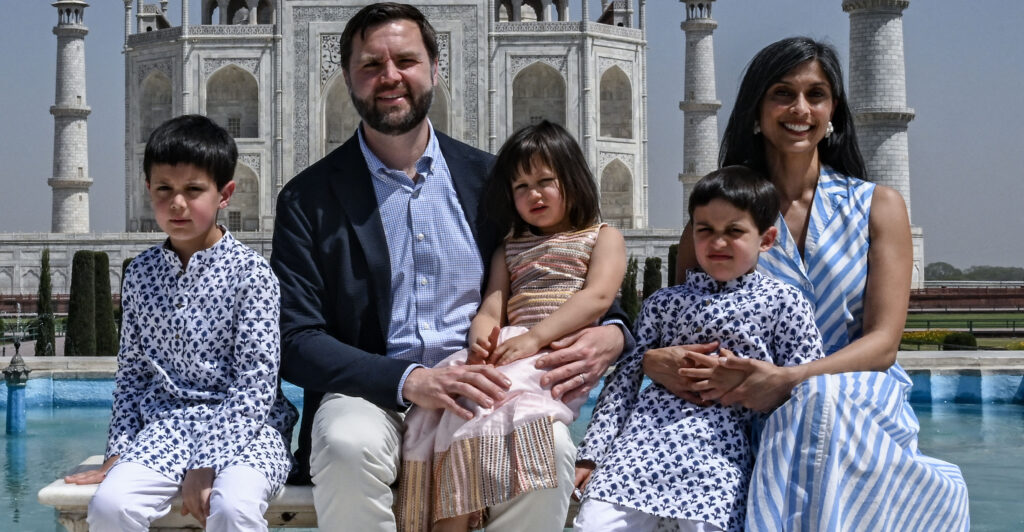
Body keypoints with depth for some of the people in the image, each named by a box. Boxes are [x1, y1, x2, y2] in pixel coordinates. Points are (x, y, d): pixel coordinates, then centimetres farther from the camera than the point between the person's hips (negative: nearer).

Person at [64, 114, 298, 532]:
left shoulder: (250, 272, -5)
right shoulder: (140, 274, 10)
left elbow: (256, 381, -10)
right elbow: (132, 371, 15)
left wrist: (209, 464, -17)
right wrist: (119, 451, 4)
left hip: (246, 424, -3)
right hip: (166, 422, 4)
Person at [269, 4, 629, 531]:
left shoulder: (490, 177, 11)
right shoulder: (307, 200, 3)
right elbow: (297, 342, -4)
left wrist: (610, 334, -8)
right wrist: (411, 381, -21)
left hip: (481, 391, 2)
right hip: (372, 394, -1)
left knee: (549, 446, -30)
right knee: (349, 446, -35)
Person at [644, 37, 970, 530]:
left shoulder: (878, 206, 8)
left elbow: (883, 342, -2)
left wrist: (790, 380, -20)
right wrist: (653, 358, -18)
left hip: (864, 401, 0)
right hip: (758, 416, 0)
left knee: (821, 401, -35)